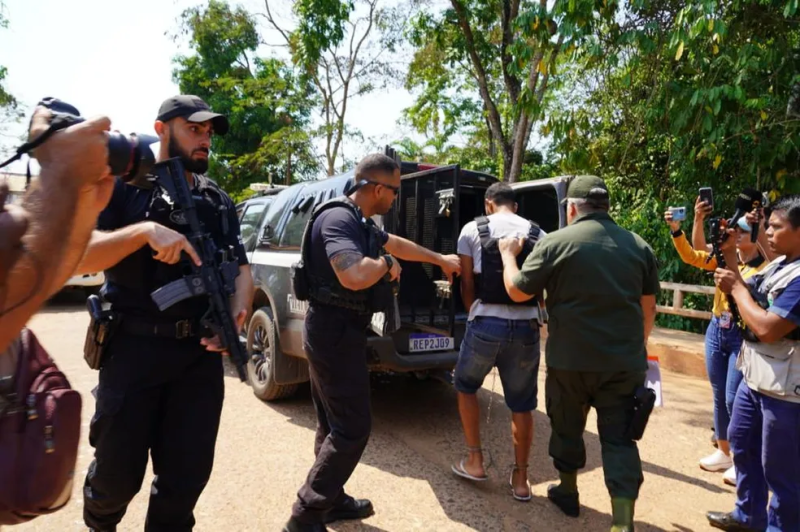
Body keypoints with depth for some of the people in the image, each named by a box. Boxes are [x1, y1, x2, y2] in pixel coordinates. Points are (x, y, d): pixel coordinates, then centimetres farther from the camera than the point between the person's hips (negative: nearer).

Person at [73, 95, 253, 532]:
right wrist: (145, 230, -24)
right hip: (134, 348, -3)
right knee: (118, 472, 11)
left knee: (188, 473, 8)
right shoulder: (124, 186, 0)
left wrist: (237, 315, -9)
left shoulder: (219, 202, 12)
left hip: (200, 353, 3)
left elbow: (241, 269, 10)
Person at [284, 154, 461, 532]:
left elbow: (397, 244, 27)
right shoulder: (338, 218, -20)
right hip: (335, 333, -10)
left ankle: (330, 500, 34)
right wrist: (387, 264, -15)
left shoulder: (357, 221, 12)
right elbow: (354, 276, -37)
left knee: (334, 423, 18)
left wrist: (441, 259, 36)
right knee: (352, 428, -2)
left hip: (336, 332, 10)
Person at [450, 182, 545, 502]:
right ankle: (520, 478, 25)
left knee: (466, 386, 23)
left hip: (486, 323, -2)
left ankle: (474, 461, 25)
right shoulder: (538, 234, 9)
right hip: (526, 326, 3)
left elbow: (467, 284, 5)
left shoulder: (472, 230, 3)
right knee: (522, 405, 16)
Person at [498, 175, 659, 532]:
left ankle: (567, 492, 37)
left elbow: (517, 292, -3)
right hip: (624, 361, 3)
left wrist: (508, 255, 13)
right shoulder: (639, 246, 6)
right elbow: (648, 308, 13)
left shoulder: (556, 242, -8)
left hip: (570, 359, -2)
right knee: (619, 438, 10)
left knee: (567, 427, 18)